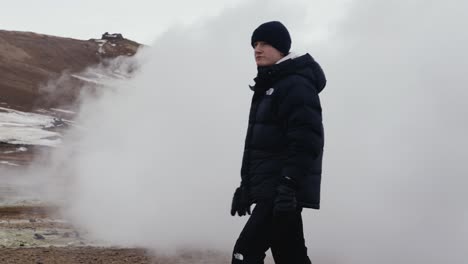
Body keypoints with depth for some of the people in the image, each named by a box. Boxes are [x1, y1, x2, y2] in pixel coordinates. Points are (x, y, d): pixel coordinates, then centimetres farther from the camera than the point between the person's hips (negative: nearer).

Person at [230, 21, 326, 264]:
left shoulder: (296, 85, -11)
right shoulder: (267, 87, 20)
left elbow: (306, 140, -21)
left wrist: (289, 185, -28)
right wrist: (245, 185, 20)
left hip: (284, 191, -10)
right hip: (270, 189, 10)